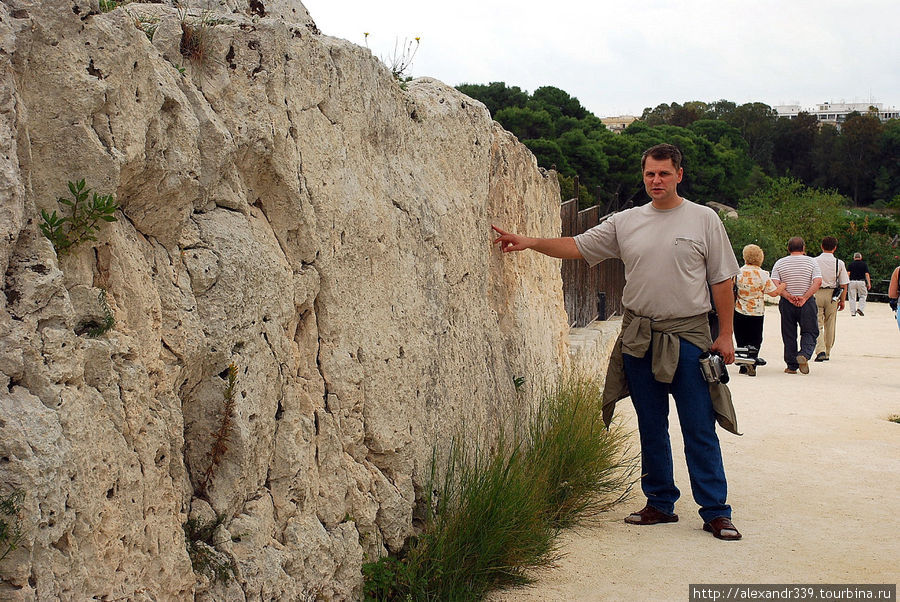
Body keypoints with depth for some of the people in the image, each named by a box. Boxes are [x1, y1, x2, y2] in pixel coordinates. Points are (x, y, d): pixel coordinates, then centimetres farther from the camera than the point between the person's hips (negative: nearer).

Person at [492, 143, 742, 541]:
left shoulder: (704, 220, 0)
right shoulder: (625, 223, 7)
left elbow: (721, 281, 1)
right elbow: (577, 247, 9)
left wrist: (726, 334, -2)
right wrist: (530, 243, -2)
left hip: (688, 337, -3)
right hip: (640, 339, 4)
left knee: (700, 430, -2)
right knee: (651, 428, 11)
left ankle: (715, 511, 5)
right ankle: (660, 504, 22)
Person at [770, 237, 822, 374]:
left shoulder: (779, 263, 3)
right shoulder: (812, 262, 0)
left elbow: (775, 284, -9)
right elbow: (818, 282, -12)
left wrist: (789, 297, -11)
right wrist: (804, 298, -13)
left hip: (787, 303, 1)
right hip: (807, 303, -1)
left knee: (789, 335, 9)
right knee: (809, 332, 7)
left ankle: (791, 366, 10)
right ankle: (804, 354, -20)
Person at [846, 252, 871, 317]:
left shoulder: (851, 264, 6)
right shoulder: (864, 264, 5)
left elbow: (848, 273, -3)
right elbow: (867, 274, -1)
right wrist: (869, 283, -2)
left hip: (852, 282, 1)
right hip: (861, 282, -1)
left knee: (852, 297, 6)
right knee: (863, 296, 14)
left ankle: (853, 312, 5)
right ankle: (861, 309, -2)